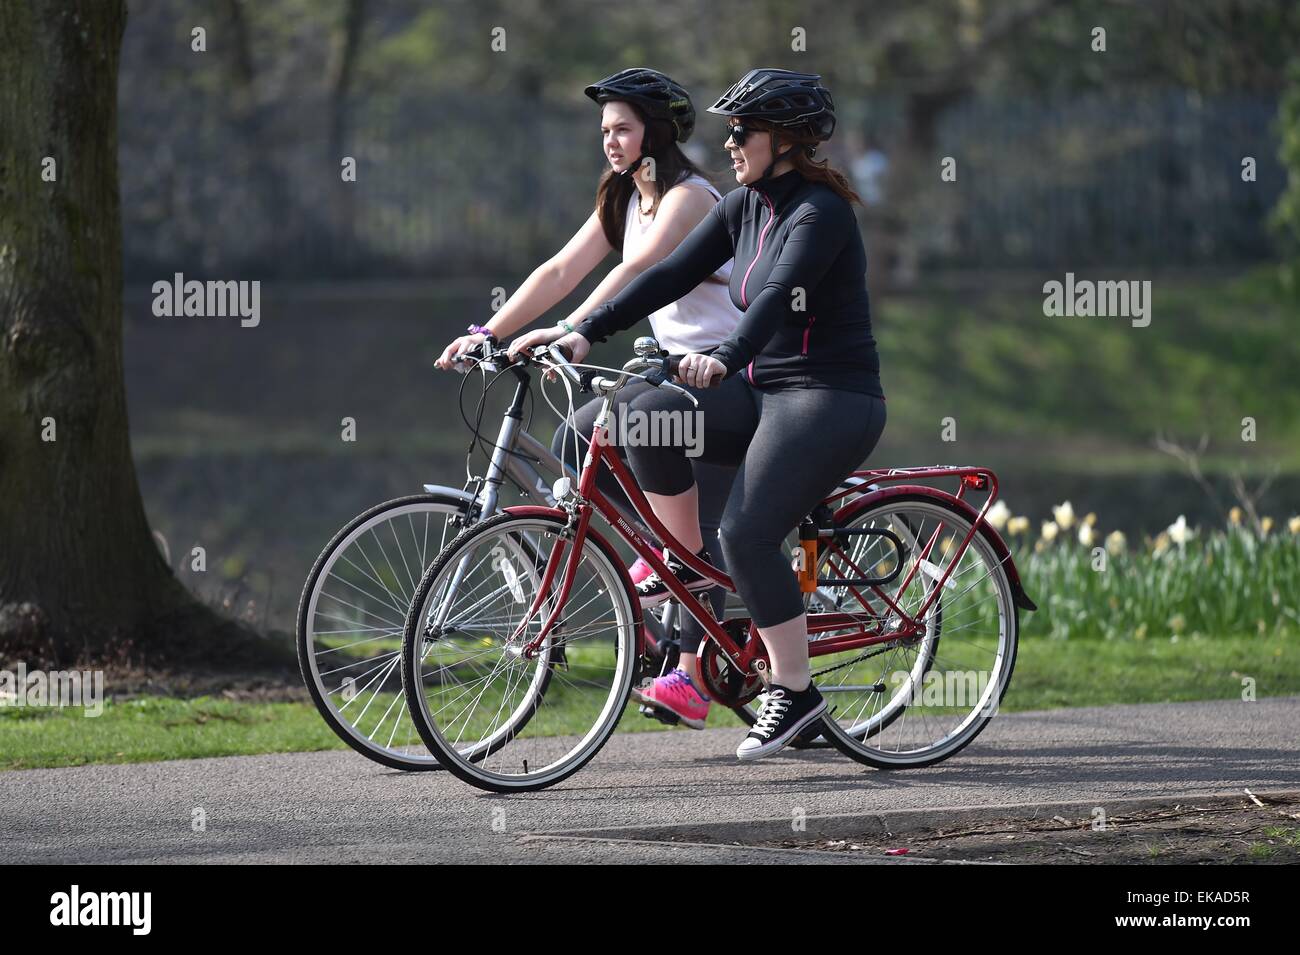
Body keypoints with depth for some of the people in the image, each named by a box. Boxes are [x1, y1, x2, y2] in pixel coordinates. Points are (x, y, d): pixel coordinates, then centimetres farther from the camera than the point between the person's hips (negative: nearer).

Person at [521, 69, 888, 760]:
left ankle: (793, 690, -8)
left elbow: (780, 295, -31)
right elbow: (671, 275, 4)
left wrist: (726, 357, -48)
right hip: (765, 392, 8)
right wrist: (586, 332, -6)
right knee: (651, 413, -17)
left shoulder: (820, 212, -15)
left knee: (747, 532, -22)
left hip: (832, 399, -8)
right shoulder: (743, 207, 10)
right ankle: (684, 562, 1)